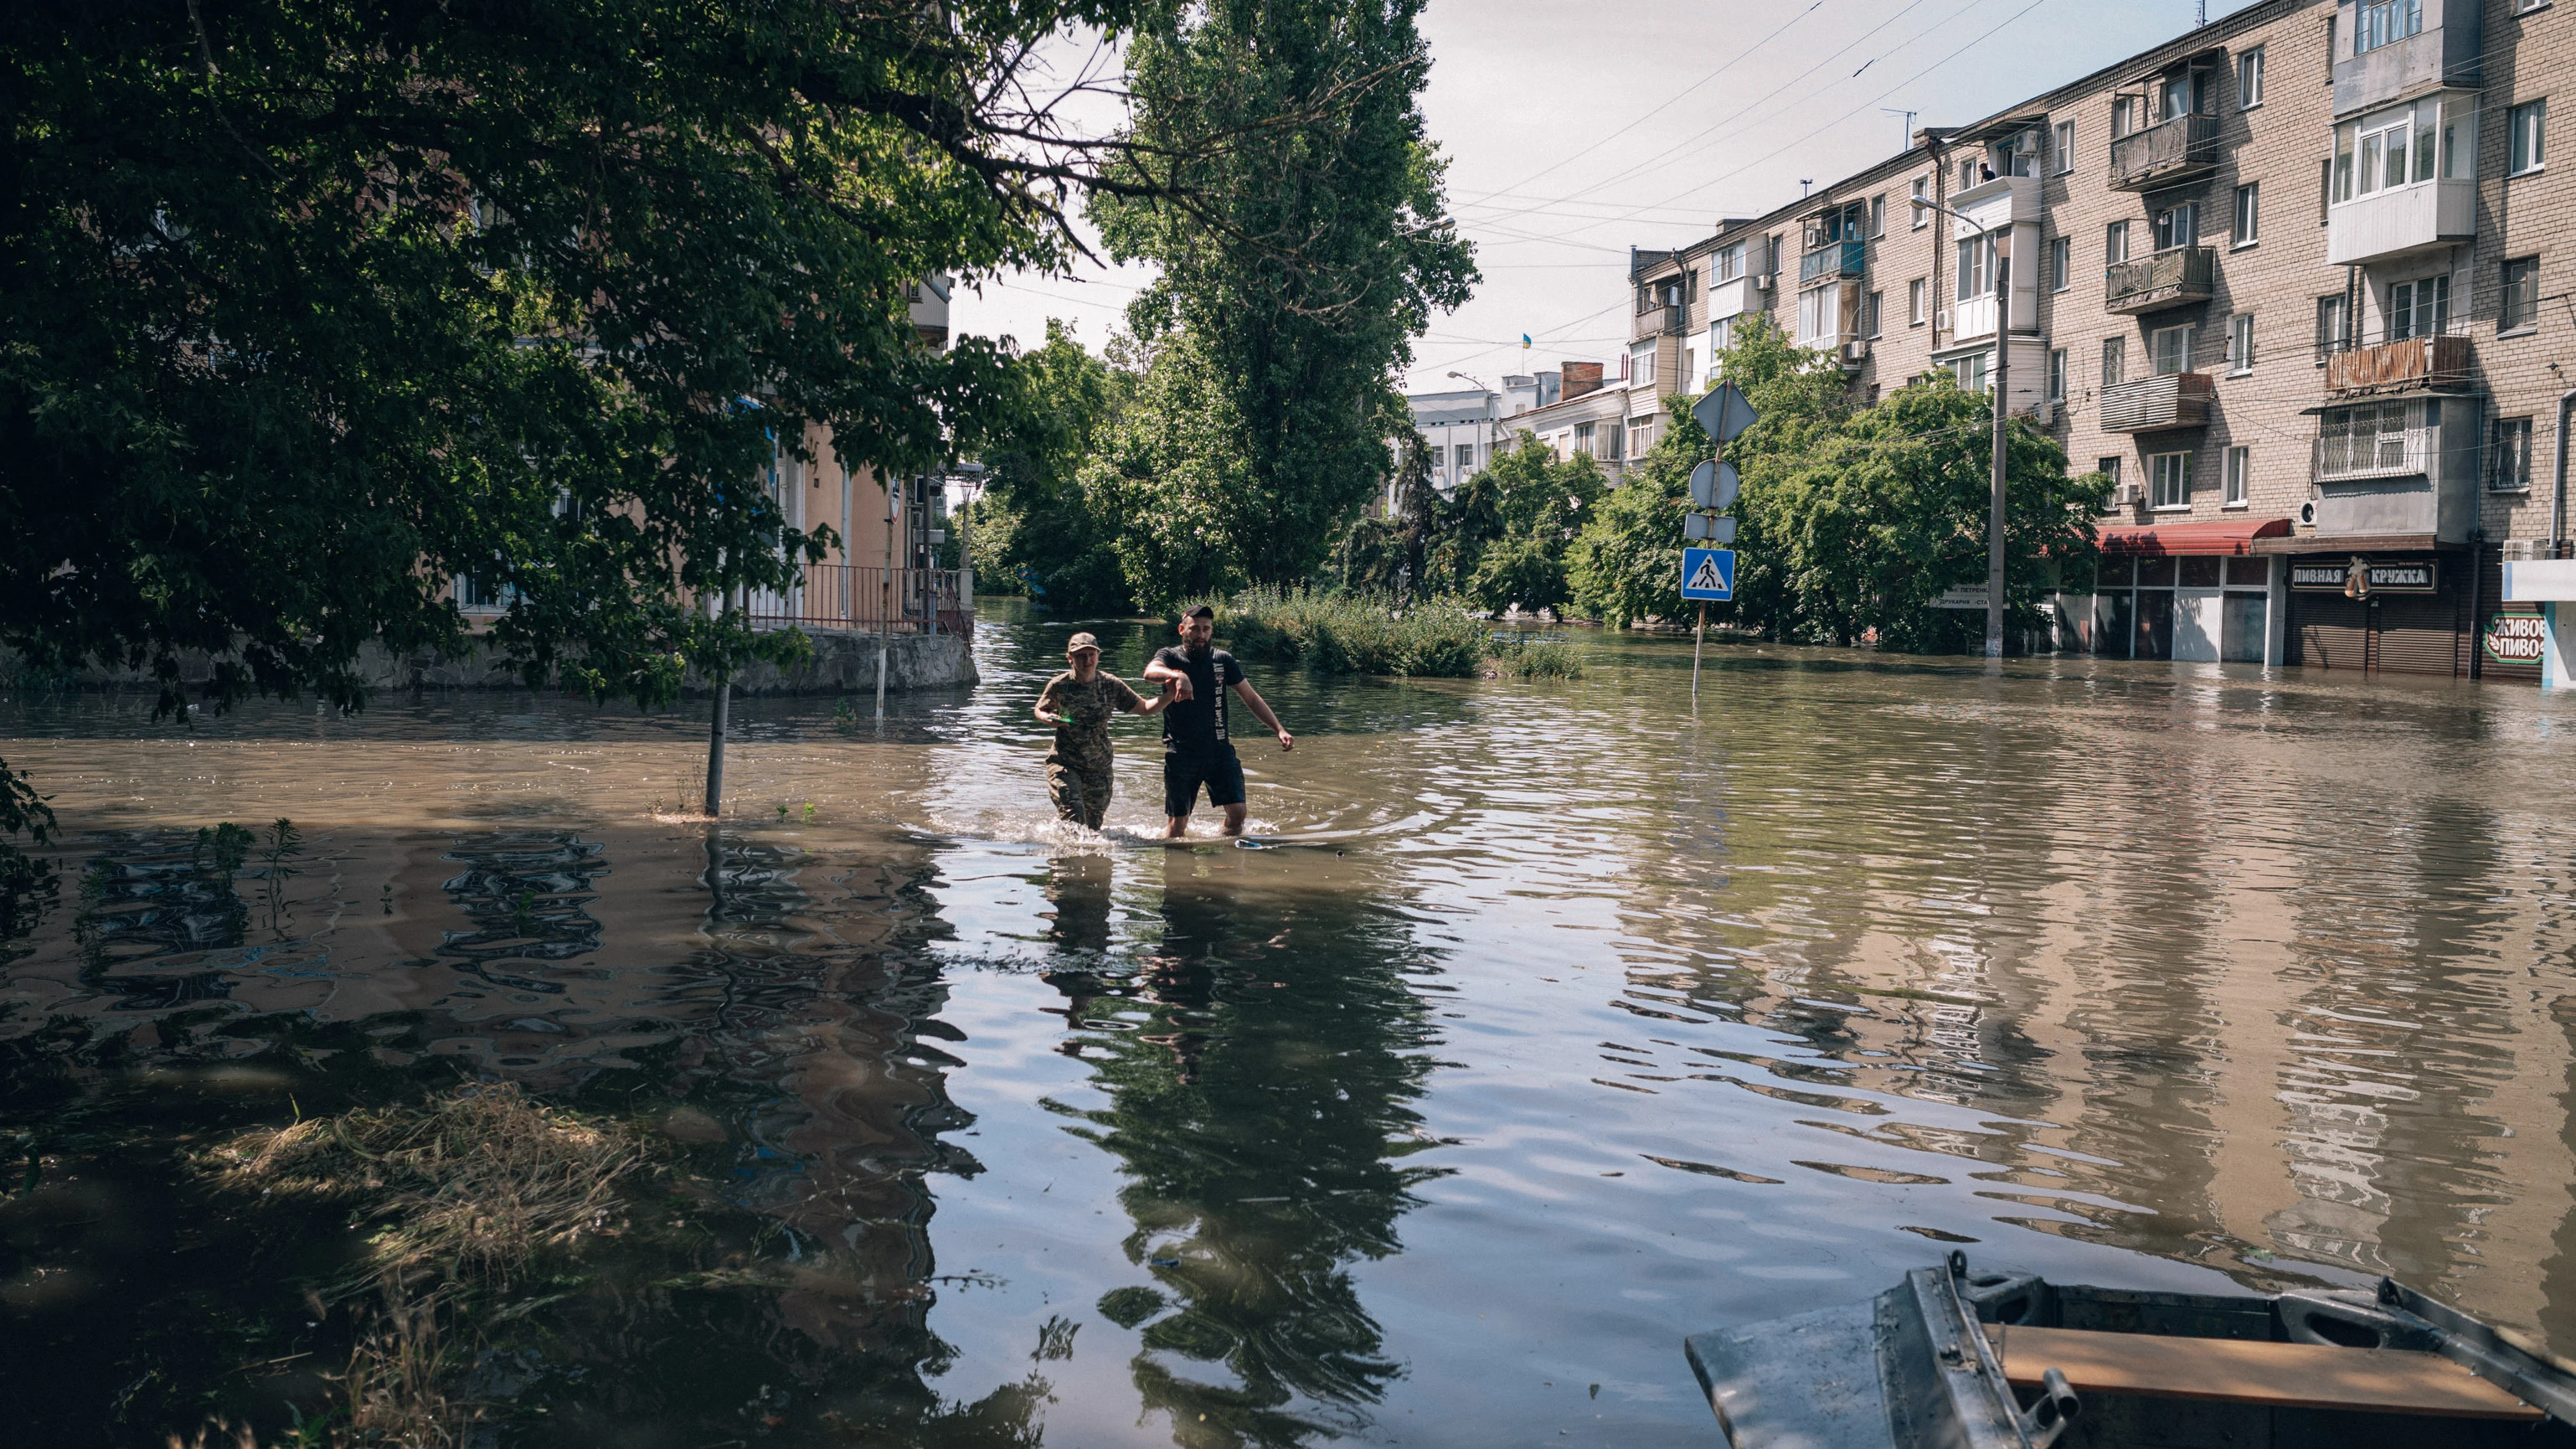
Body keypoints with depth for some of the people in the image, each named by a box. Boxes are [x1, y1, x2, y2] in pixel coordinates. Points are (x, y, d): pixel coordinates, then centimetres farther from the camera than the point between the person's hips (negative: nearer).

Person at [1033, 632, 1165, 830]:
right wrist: (1049, 719, -16)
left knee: (1093, 824, 11)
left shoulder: (1111, 685, -4)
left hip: (1099, 767, 3)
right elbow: (1040, 710, 8)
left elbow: (1145, 708, 1)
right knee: (1073, 811, -23)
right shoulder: (1059, 685, -9)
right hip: (1064, 763, -3)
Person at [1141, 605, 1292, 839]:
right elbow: (1151, 672, -28)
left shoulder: (1223, 660, 6)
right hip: (1182, 754, -3)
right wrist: (1178, 676, -49)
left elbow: (1251, 698, 10)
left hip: (1220, 750, 3)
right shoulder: (1170, 657, -4)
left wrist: (1279, 730, 0)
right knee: (1179, 822, -1)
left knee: (1237, 812, -5)